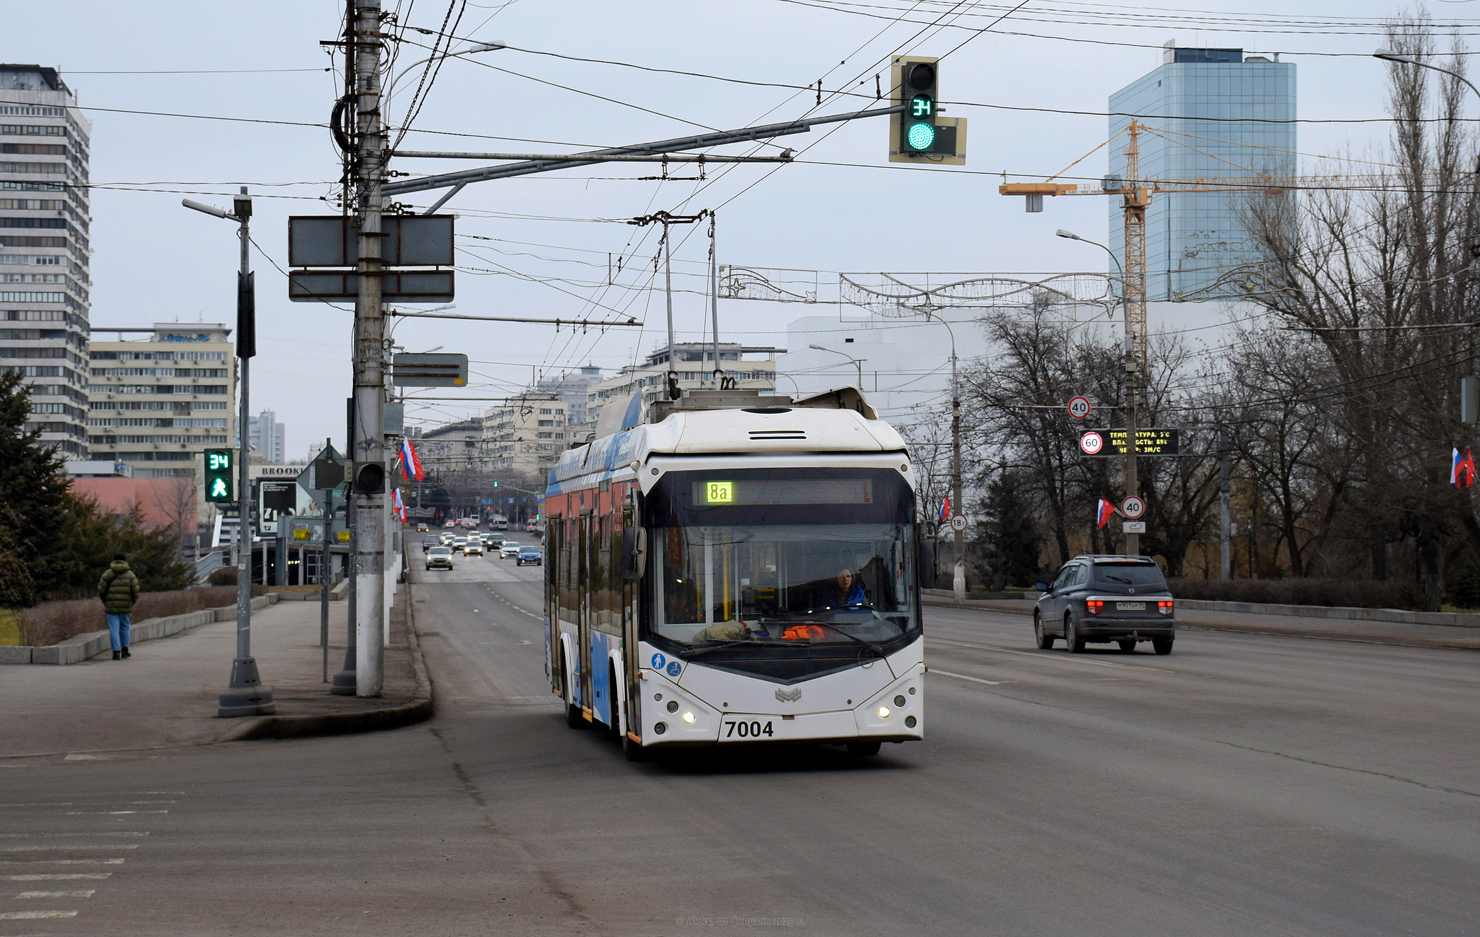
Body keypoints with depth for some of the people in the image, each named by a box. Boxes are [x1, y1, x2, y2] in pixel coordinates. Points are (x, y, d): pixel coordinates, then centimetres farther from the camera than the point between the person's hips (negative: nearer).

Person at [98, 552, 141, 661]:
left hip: (111, 606, -1)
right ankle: (125, 650, 16)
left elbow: (101, 590, 0)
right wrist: (132, 603, 12)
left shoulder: (107, 574, 2)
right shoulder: (130, 574, 2)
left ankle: (116, 651, -6)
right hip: (126, 606, 1)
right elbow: (135, 591, -4)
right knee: (125, 627, 16)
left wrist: (105, 603, 15)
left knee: (114, 629, 0)